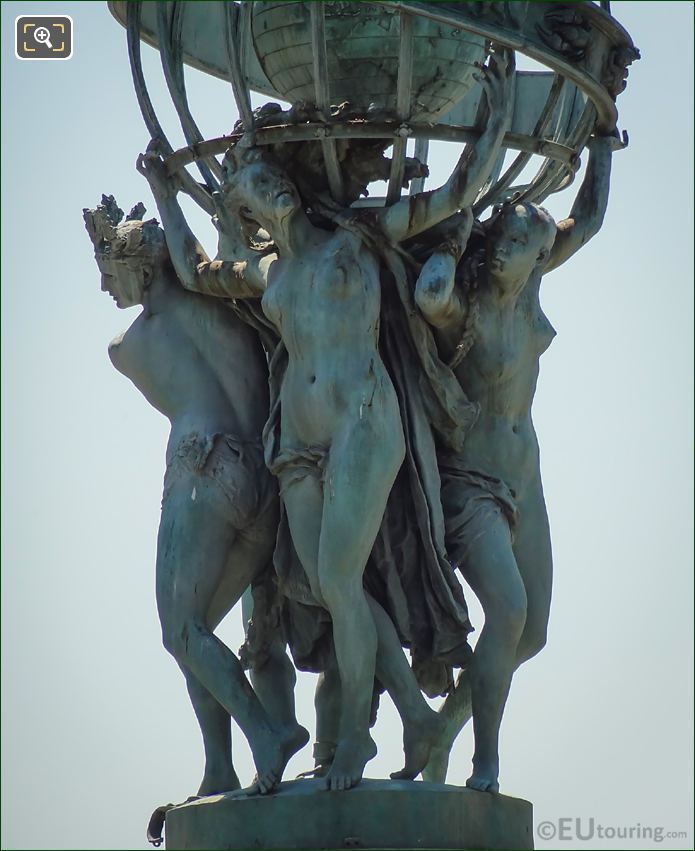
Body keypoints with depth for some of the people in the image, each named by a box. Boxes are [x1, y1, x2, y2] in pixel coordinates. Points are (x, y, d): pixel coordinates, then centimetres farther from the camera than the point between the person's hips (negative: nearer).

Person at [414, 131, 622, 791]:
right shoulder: (460, 301, -22)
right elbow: (429, 295, -47)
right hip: (465, 476, -8)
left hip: (521, 474, 8)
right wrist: (455, 236, -30)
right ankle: (485, 771, -18)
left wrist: (602, 135, 10)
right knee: (508, 608, -26)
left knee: (529, 635, 8)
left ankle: (441, 731, 28)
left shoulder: (527, 281, -2)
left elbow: (588, 218, 13)